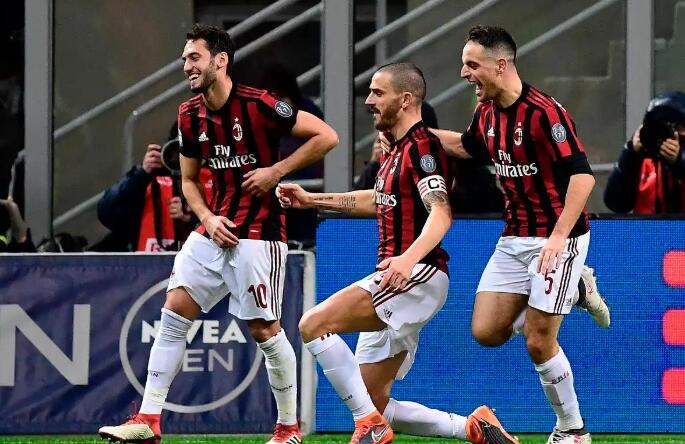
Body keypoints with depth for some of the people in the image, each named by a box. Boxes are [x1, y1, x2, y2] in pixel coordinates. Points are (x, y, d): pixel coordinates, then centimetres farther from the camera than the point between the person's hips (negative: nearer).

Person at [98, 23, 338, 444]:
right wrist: (208, 218, -1)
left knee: (264, 329, -2)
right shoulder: (190, 115, 6)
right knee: (174, 311, -2)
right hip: (214, 230, 6)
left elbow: (326, 136, -10)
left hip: (258, 232, -6)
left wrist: (277, 171, -15)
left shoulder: (259, 105, -13)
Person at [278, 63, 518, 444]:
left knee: (314, 324, -23)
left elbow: (441, 214, -23)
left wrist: (409, 258, -39)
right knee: (376, 404, 6)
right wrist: (312, 200, 34)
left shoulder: (422, 145, -10)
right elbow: (380, 201, 37)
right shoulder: (397, 151, 19)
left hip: (418, 278, -10)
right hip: (395, 282, 10)